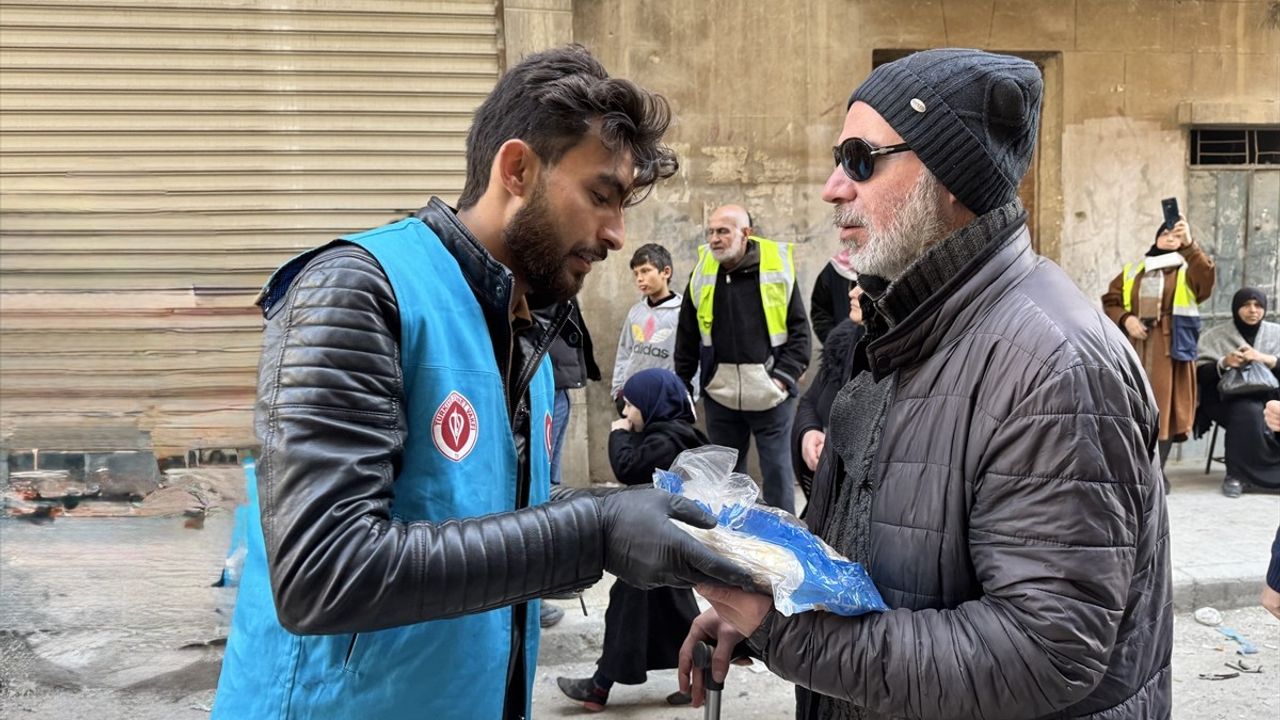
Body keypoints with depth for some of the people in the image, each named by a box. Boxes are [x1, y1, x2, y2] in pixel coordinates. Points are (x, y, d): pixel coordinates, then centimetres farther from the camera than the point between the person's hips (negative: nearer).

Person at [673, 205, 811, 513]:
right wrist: (681, 385, 9)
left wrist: (784, 376, -10)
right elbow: (687, 337, 11)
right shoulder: (703, 272, 5)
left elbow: (799, 330, -2)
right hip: (719, 393, 3)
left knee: (777, 469, 5)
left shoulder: (777, 267, -4)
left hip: (770, 394, -3)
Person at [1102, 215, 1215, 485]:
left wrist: (1189, 244, -26)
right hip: (1134, 347, 2)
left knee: (1164, 408, -4)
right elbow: (1110, 300, 13)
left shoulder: (1188, 269, 9)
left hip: (1170, 349, -2)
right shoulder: (1132, 270, 17)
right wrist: (1125, 319, -7)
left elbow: (1206, 280, -14)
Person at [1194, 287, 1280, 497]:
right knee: (1248, 412, -35)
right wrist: (1224, 363, -16)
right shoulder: (1215, 336, 11)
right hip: (1229, 399, -1)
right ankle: (1237, 474, -23)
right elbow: (1201, 375, 2)